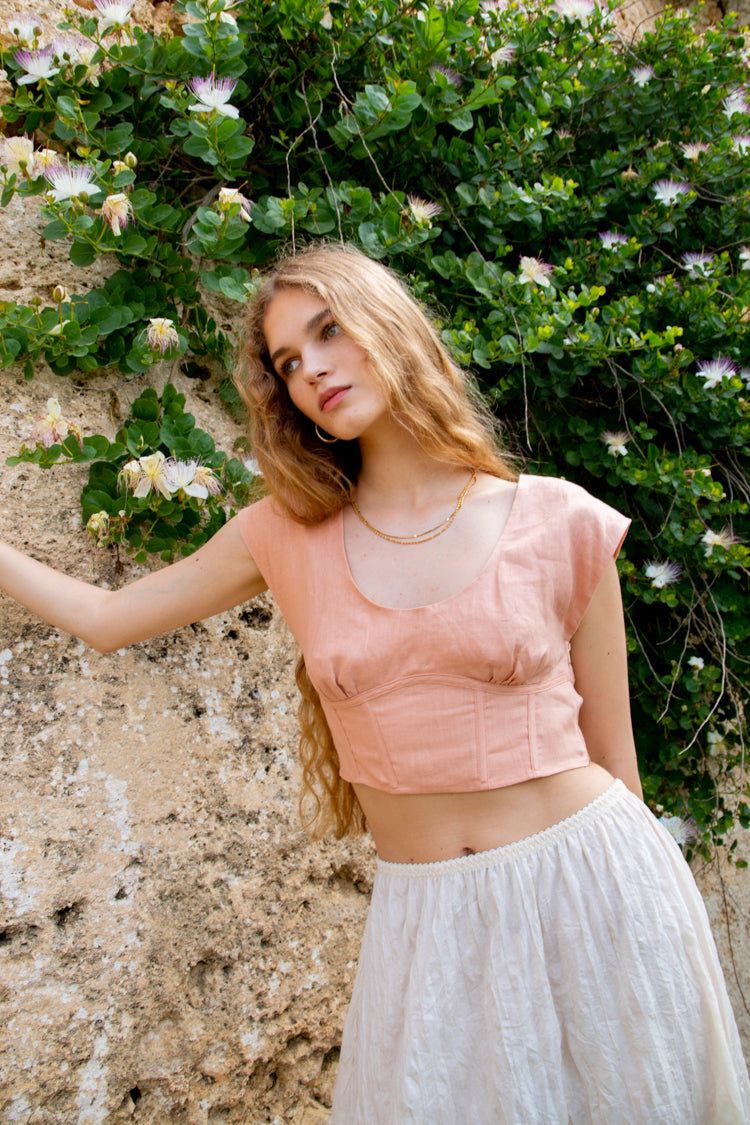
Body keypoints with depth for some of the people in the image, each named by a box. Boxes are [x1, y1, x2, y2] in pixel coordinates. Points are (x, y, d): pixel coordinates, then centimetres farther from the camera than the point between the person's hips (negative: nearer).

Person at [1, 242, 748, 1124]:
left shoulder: (560, 523, -4)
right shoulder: (287, 535, 2)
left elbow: (613, 756, 2)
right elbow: (106, 619, 10)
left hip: (590, 888, -1)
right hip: (424, 920, 2)